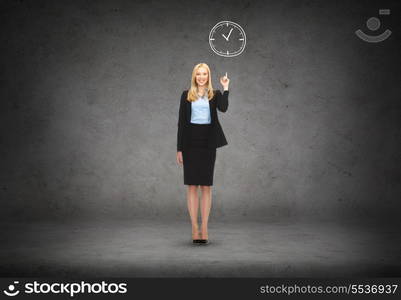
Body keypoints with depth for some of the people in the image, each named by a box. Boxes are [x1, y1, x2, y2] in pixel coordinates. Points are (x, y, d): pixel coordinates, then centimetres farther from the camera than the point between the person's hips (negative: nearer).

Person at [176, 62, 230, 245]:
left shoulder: (215, 95, 8)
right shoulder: (186, 95, 7)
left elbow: (224, 108, -15)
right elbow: (181, 122, 4)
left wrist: (226, 88, -10)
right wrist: (179, 149, -1)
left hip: (208, 142, 0)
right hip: (190, 142, 0)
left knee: (206, 186, 3)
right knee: (192, 186, 1)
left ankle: (204, 228, 9)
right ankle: (194, 228, 7)